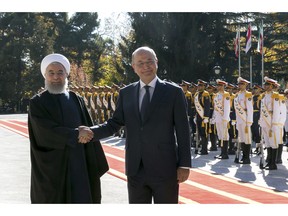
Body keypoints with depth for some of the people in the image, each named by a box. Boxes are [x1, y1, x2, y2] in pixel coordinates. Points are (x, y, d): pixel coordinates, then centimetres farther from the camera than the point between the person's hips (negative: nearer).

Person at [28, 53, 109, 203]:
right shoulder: (37, 102, -2)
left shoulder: (77, 100, 9)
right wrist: (75, 135, -17)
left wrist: (95, 165, 2)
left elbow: (88, 132, 7)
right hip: (51, 167, -3)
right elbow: (45, 131, -16)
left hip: (78, 166, 3)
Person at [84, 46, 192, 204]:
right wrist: (90, 132, -13)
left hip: (165, 168, -3)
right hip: (135, 170, 3)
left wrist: (184, 165, -7)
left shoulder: (173, 92, -2)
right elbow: (114, 124, 5)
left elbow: (182, 131, -3)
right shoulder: (126, 93, 8)